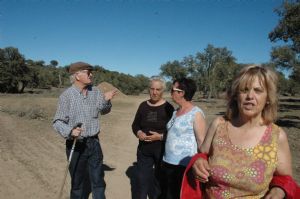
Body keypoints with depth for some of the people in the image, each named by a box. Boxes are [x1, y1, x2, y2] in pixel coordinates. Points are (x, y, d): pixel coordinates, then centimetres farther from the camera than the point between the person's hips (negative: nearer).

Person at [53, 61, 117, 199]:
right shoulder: (67, 95, -13)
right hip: (76, 145, -4)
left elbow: (104, 111, 13)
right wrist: (70, 131, -31)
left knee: (98, 180, 16)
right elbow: (57, 122, -12)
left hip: (94, 143, 4)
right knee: (78, 182, 14)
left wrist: (106, 100, -8)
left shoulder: (95, 91, 1)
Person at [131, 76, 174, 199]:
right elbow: (135, 125, 7)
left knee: (160, 180, 15)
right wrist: (138, 133, -12)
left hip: (162, 151, -3)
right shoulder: (143, 105, 2)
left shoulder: (168, 107, -11)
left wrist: (160, 136, -24)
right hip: (144, 150, 3)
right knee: (142, 179, 9)